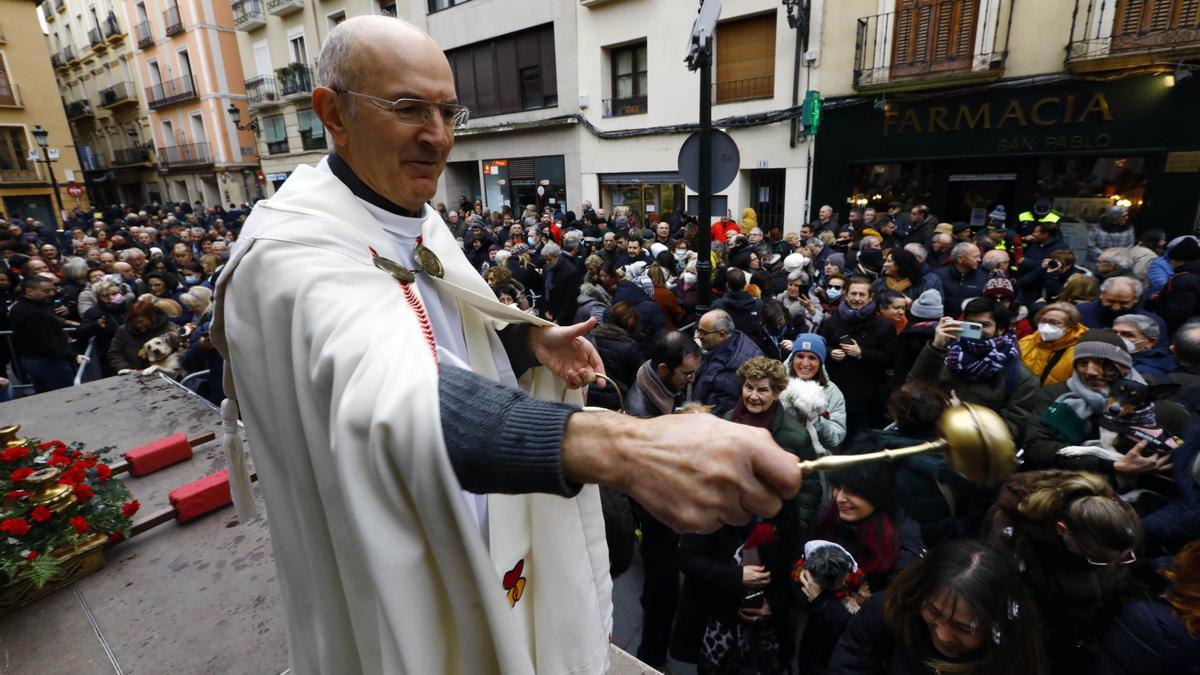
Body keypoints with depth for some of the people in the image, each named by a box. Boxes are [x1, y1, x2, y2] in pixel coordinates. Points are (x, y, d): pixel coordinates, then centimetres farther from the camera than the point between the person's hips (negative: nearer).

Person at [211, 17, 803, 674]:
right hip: (395, 593, -7)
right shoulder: (291, 247, -28)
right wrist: (625, 447, -61)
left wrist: (533, 342, -9)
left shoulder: (421, 222, 1)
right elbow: (398, 395, -48)